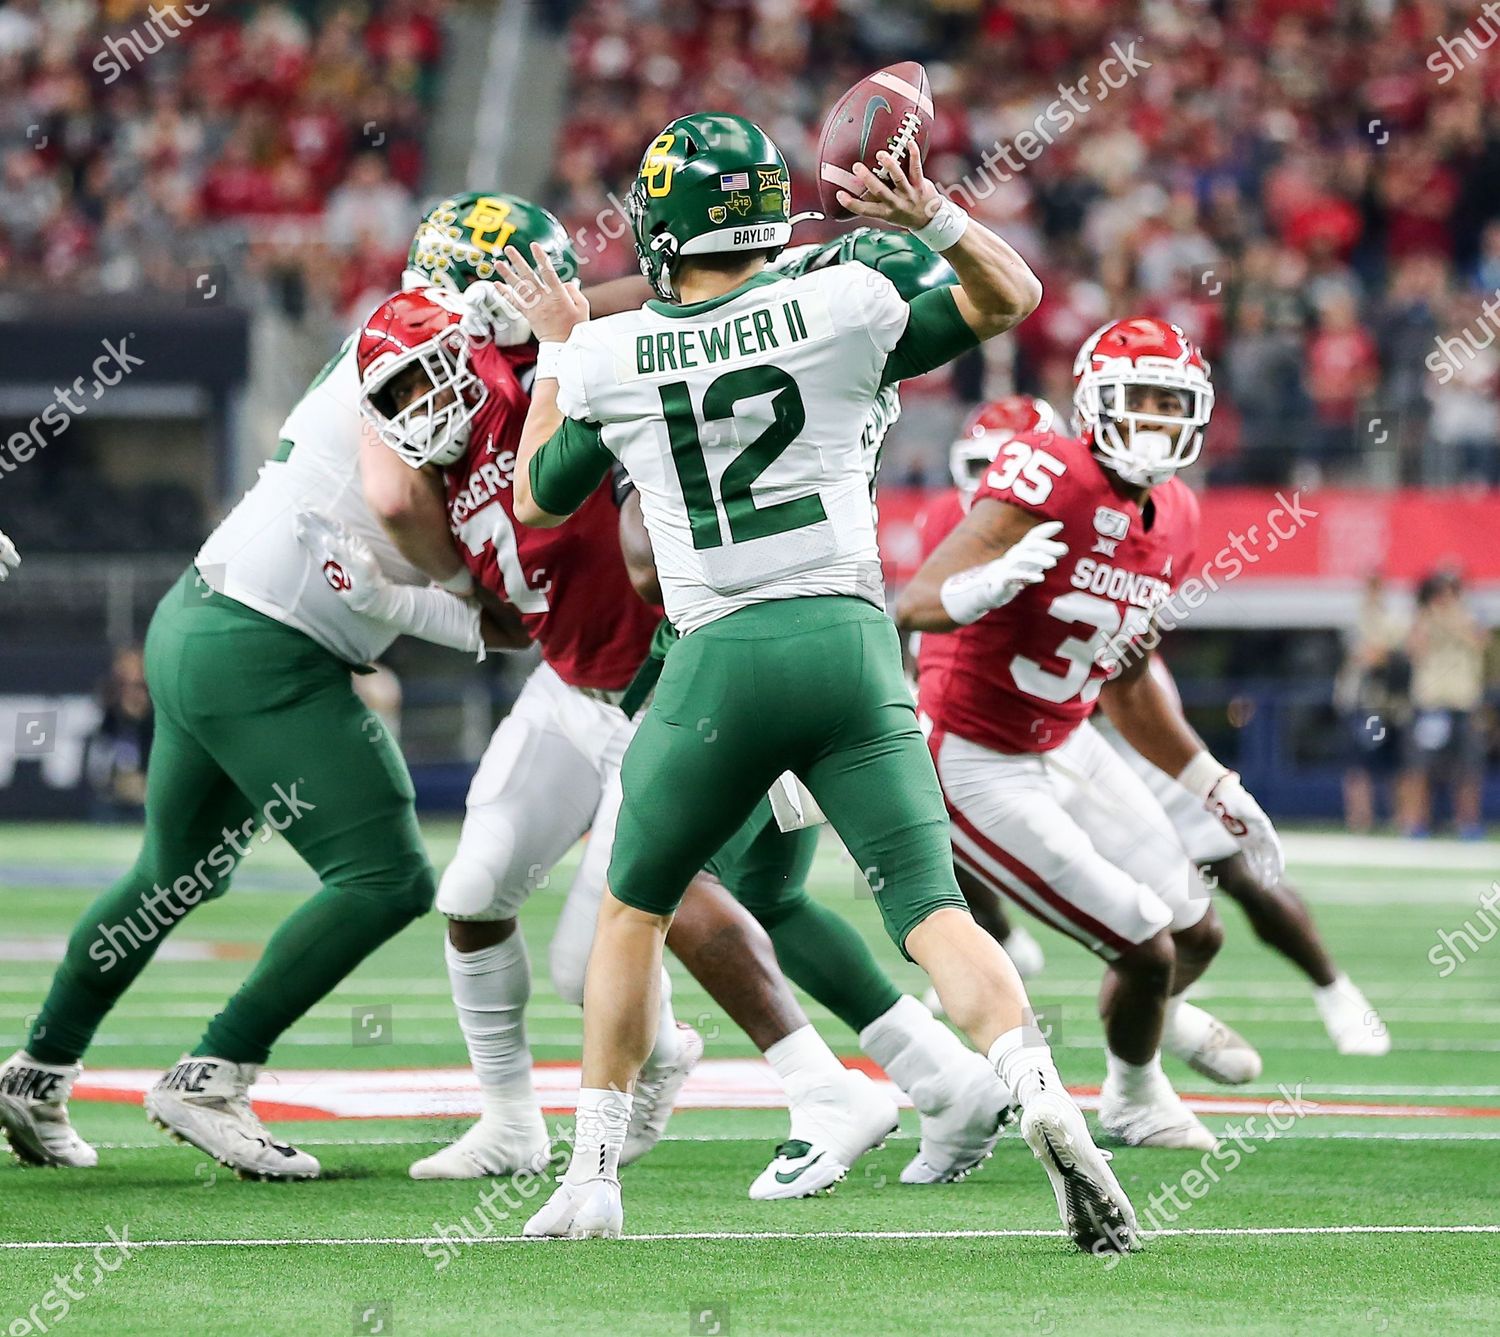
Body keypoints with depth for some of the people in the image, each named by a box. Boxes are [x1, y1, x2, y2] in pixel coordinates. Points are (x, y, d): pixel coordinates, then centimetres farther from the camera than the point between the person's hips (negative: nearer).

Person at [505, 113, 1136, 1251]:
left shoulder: (607, 358, 2)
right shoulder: (840, 308, 1)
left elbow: (538, 500, 21)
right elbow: (1011, 297, 15)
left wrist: (556, 352, 32)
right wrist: (932, 218, 1)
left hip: (721, 657, 0)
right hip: (851, 641, 0)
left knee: (634, 909, 19)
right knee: (933, 912, -2)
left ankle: (593, 1177, 19)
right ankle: (1042, 1093, -28)